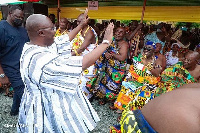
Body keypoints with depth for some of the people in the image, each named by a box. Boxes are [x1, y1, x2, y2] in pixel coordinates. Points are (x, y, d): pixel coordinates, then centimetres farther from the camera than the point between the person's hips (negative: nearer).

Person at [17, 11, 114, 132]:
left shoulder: (34, 47, -1)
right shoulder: (40, 60, -32)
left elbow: (64, 39, 9)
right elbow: (82, 64, -32)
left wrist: (81, 25, 16)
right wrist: (106, 42, -23)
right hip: (50, 109, -9)